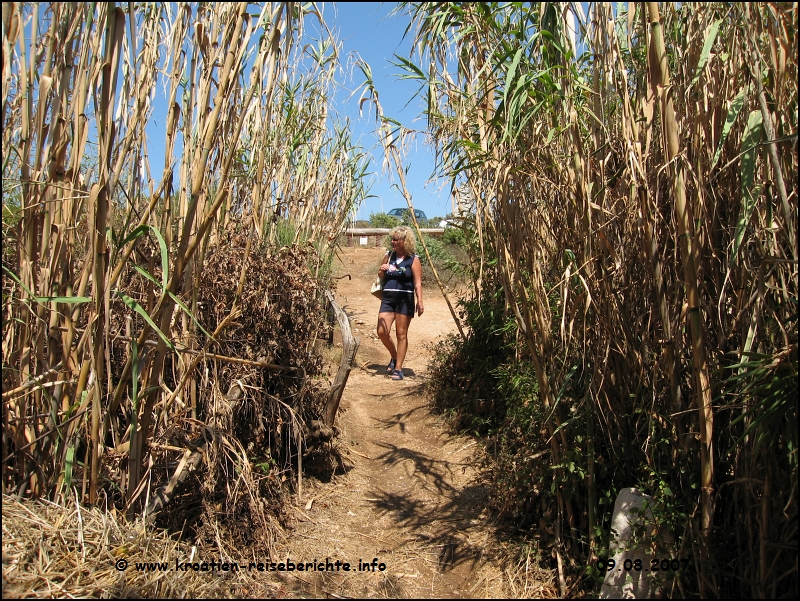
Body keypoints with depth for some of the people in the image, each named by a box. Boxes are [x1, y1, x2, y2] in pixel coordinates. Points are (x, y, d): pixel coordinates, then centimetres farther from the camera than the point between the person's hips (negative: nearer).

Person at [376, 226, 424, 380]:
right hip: (388, 298, 4)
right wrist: (381, 271, -1)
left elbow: (417, 283, -7)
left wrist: (420, 302, -17)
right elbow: (381, 277, 22)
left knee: (401, 334, 1)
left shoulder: (413, 260, -2)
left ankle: (398, 368, 9)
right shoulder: (388, 256, 11)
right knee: (382, 332, -4)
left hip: (405, 299, -4)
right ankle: (394, 357, 22)